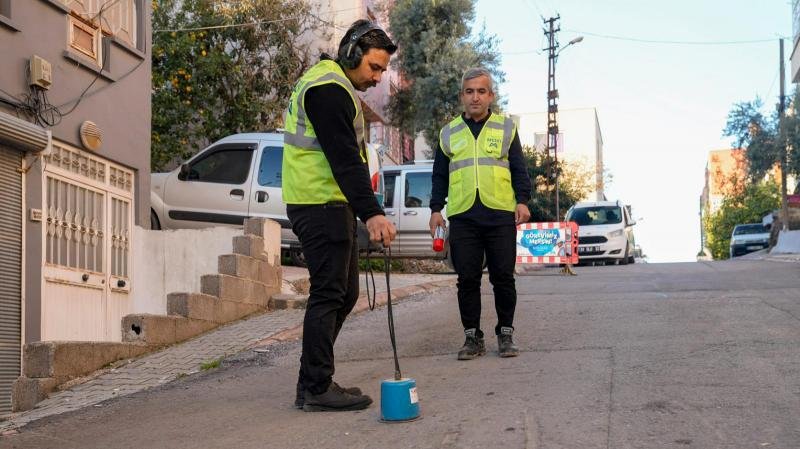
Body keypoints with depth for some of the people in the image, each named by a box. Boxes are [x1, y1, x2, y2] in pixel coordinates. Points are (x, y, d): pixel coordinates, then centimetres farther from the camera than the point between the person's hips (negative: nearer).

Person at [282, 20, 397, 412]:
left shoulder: (331, 86, 21)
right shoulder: (328, 89, -14)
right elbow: (345, 159, -23)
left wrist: (364, 210, 21)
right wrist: (371, 213, -29)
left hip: (330, 206, 11)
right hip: (321, 206, -11)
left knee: (345, 293, 13)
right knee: (328, 294, -7)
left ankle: (315, 380, 19)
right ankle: (315, 389, -1)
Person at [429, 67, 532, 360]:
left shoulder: (506, 128, 11)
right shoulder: (449, 133, 14)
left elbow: (519, 168, 9)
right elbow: (440, 175, 17)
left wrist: (522, 200, -3)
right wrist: (436, 209, 9)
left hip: (501, 215, -1)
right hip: (463, 217, 1)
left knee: (503, 278, 1)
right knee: (467, 280, 1)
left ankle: (505, 334, 13)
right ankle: (473, 337, 10)